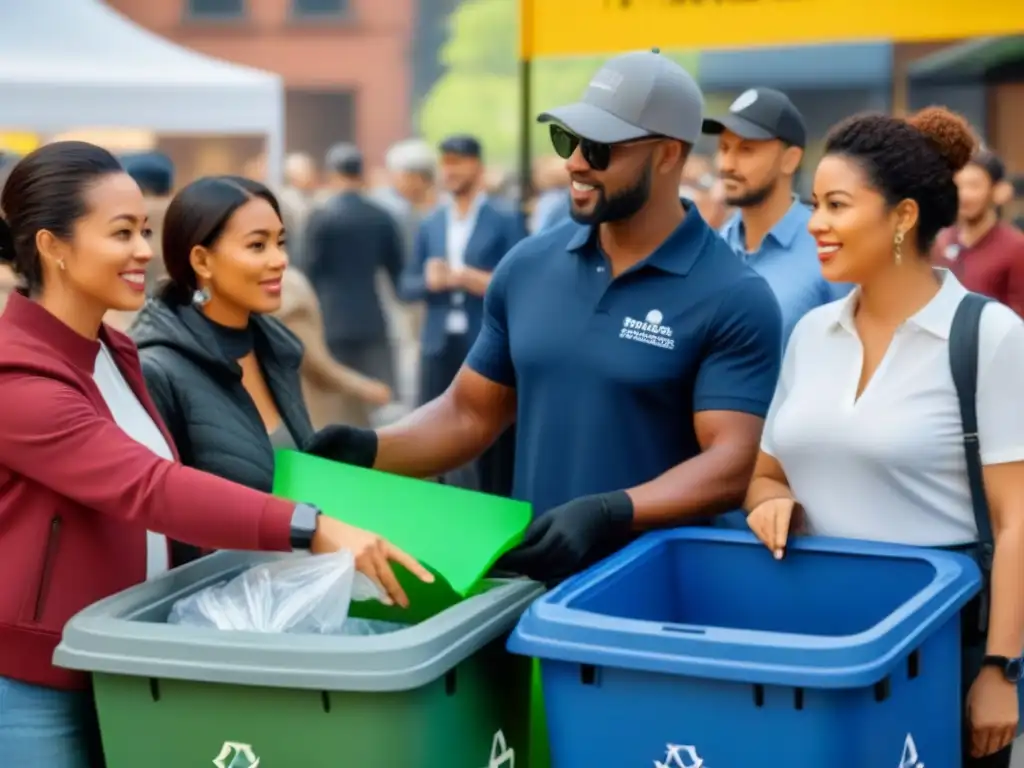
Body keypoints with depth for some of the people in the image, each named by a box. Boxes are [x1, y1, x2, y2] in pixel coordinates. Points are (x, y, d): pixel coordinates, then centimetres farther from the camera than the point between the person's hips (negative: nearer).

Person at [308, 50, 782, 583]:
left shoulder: (734, 299, -7)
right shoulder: (527, 267, 8)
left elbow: (732, 464, -14)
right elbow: (469, 412, 15)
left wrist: (612, 513, -27)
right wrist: (371, 450, -1)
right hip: (532, 572, 4)